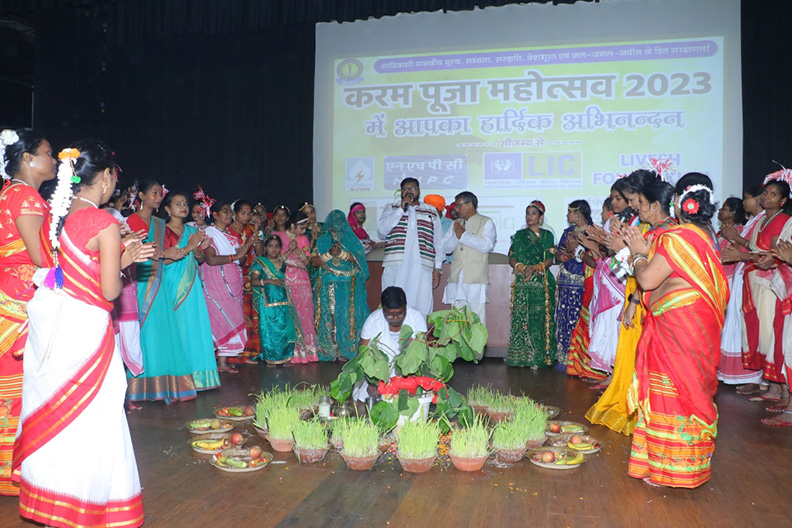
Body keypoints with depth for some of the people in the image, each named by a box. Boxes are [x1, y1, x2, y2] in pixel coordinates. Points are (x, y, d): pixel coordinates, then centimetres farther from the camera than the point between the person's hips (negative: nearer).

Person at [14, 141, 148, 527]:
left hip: (47, 318, 8)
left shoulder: (58, 214, 5)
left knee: (50, 414, 18)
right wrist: (122, 264, 3)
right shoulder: (104, 223, -16)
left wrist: (116, 257, 15)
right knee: (89, 417, 5)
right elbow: (110, 291, -15)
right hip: (82, 326, -8)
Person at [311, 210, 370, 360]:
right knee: (330, 315, -2)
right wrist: (329, 254, -12)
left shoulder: (351, 239, 9)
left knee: (349, 316, -5)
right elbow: (314, 262, 3)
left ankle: (348, 350, 0)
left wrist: (340, 253, -17)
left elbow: (358, 258, -5)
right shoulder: (322, 240, 11)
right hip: (329, 286, 1)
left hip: (349, 287, -1)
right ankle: (330, 351, 3)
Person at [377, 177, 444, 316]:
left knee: (420, 310, -4)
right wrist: (401, 209, -4)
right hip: (395, 267, 0)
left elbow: (438, 242, 16)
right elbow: (382, 230, -2)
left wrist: (437, 268, 8)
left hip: (422, 268, 1)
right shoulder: (391, 209, 16)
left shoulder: (431, 212, 18)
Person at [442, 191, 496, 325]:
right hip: (456, 279, 5)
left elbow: (487, 245, -12)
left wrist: (463, 235, -9)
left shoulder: (486, 222, 5)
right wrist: (456, 236, -7)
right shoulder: (456, 223, 21)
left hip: (476, 280, -5)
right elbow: (445, 247, 12)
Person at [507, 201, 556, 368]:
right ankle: (521, 355, 0)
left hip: (542, 282, -1)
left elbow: (550, 259, 3)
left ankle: (540, 356, -2)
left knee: (541, 317, -6)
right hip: (522, 282, 1)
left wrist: (535, 267, -14)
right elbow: (512, 258, 6)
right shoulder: (519, 235, 13)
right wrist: (521, 267, -13)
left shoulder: (547, 235, 11)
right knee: (521, 317, -4)